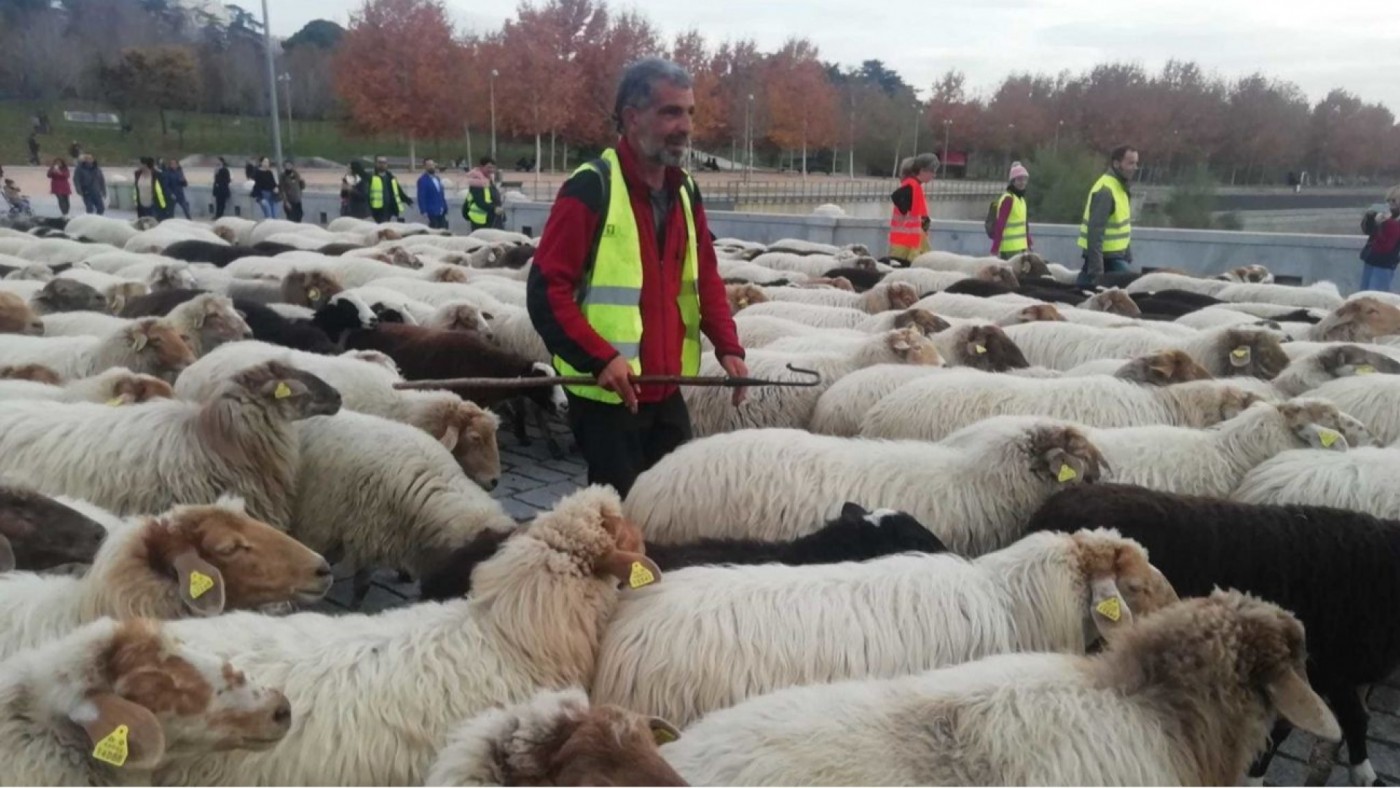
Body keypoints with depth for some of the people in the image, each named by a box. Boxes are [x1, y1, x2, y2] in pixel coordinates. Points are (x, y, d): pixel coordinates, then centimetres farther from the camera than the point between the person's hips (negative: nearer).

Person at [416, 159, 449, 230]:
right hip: (432, 212, -7)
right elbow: (421, 197, -12)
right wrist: (424, 212, -19)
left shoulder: (437, 179, 17)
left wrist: (445, 209, 13)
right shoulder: (422, 180, -6)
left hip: (441, 212, 7)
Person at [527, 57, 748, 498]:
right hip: (608, 395, -7)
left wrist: (727, 346, 0)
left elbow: (705, 280, 15)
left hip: (667, 393, 7)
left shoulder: (685, 192, 9)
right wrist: (600, 358, -26)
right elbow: (545, 291, -17)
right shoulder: (591, 189, -14)